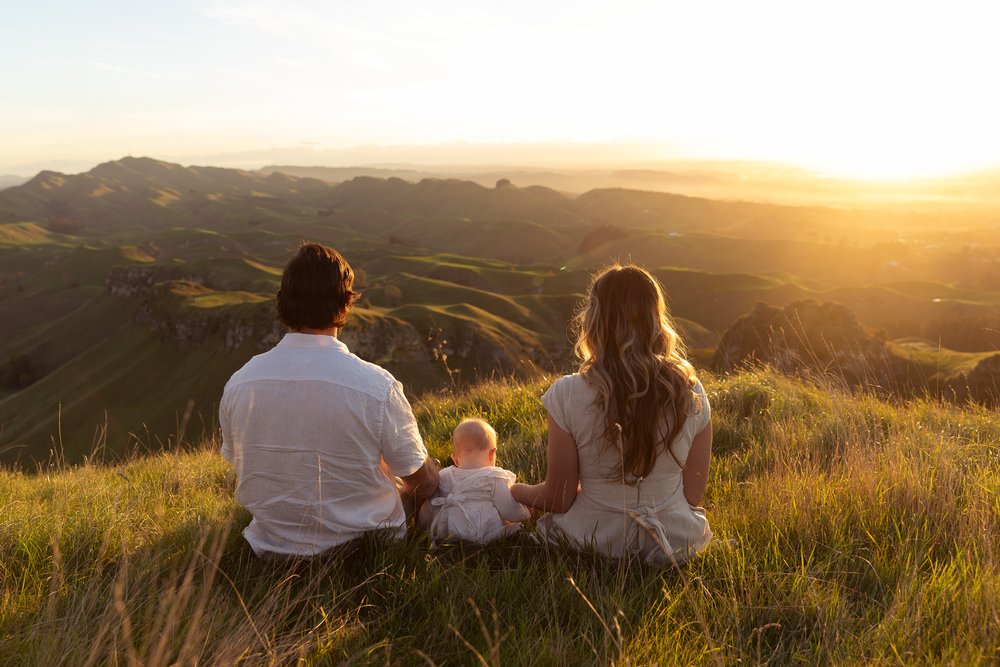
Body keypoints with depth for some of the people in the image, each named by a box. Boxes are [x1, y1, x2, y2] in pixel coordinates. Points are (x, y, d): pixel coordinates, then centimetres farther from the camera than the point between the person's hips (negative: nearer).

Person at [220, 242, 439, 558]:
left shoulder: (238, 383, -12)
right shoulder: (377, 386, -25)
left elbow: (242, 473, 4)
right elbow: (426, 482, -11)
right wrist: (400, 497, 13)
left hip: (274, 549, 4)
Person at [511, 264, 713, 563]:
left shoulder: (568, 395, -21)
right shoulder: (691, 393, -12)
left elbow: (559, 499, -11)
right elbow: (693, 494, -3)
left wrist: (513, 491, 10)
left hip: (592, 545, -3)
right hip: (677, 544, 4)